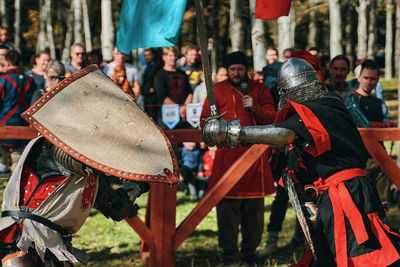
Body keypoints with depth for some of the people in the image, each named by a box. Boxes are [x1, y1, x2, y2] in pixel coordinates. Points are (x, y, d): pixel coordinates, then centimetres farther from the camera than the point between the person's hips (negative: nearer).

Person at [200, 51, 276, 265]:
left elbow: (272, 118, 7)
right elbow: (205, 120, 9)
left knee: (254, 207, 5)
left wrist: (255, 108, -10)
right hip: (227, 155, -1)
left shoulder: (259, 89, 12)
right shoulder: (217, 90, 9)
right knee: (227, 205, -5)